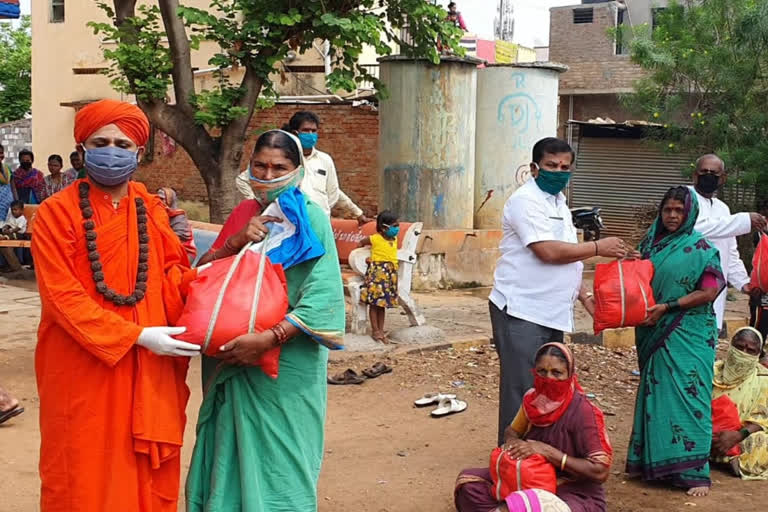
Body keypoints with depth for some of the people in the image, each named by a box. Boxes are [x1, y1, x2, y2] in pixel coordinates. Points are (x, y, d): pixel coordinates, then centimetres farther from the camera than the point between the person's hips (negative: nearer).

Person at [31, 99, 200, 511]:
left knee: (146, 472, 10)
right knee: (86, 475, 6)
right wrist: (135, 335, -18)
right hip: (84, 371, -3)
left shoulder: (152, 210, 7)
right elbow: (63, 296, -12)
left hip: (148, 370, 4)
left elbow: (171, 275, 7)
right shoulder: (56, 213, -6)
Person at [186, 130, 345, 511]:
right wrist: (236, 241, -12)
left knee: (277, 464, 3)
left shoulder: (309, 218, -9)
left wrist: (268, 339, -26)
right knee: (232, 459, 13)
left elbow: (322, 298, -18)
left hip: (286, 368, -5)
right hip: (234, 364, 5)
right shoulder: (244, 214, 9)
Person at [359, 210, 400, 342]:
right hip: (377, 272, -6)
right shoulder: (375, 239, -8)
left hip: (390, 274, 6)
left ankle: (381, 330, 15)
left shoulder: (394, 239, 8)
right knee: (375, 303, -3)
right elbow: (361, 243, 9)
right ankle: (375, 330, 2)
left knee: (383, 303, 10)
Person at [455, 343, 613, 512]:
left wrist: (547, 451, -27)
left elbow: (600, 471, -24)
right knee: (468, 481, -5)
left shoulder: (583, 413, -20)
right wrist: (512, 442, -10)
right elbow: (512, 430, 15)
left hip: (576, 493, -7)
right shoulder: (532, 399, -3)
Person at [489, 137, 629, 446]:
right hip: (522, 312, -9)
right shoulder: (526, 200, -12)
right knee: (523, 392, -7)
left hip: (551, 313, 9)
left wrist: (585, 296, 11)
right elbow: (548, 251, -22)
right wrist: (598, 248, -13)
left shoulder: (558, 202, 17)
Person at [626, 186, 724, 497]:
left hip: (688, 335, -5)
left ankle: (694, 471, -6)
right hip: (656, 333, 5)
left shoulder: (700, 249, -6)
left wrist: (667, 307, -16)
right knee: (655, 394, 9)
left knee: (686, 396, -8)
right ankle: (653, 460, 18)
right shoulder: (650, 244, 9)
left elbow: (709, 291, -11)